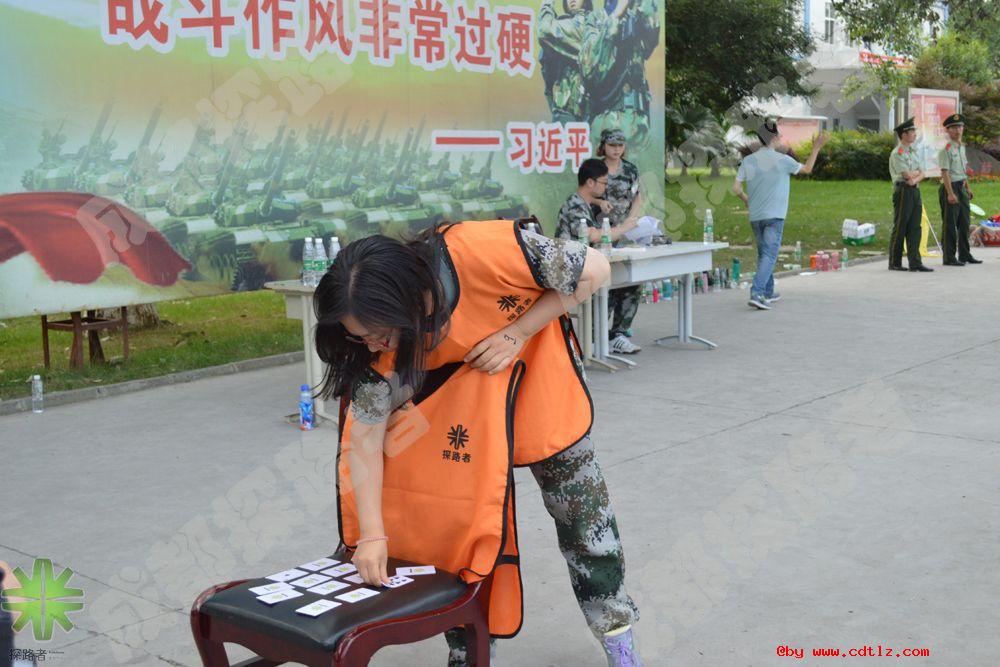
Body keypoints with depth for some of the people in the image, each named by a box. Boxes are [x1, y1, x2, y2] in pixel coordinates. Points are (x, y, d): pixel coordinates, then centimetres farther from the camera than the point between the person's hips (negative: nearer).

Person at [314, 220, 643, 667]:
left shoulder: (488, 250, -41)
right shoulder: (380, 341, -28)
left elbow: (595, 269, -25)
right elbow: (365, 433, -21)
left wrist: (517, 333, -30)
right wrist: (372, 535, -27)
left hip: (533, 356, -1)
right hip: (460, 376, 2)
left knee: (577, 496, 5)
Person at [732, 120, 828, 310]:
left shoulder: (748, 160, 1)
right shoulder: (782, 160, -7)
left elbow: (736, 188, -1)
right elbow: (807, 169, 10)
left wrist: (745, 199, 20)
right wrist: (816, 148, 21)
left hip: (755, 216, 5)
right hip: (774, 216, -5)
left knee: (763, 253, 17)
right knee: (769, 255, -8)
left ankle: (768, 293, 25)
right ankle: (756, 293, -21)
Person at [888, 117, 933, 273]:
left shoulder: (913, 152, 17)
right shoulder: (897, 153, -10)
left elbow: (921, 174, 11)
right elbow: (907, 175, -17)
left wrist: (915, 179, -10)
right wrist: (917, 172, 3)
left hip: (915, 190, 8)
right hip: (903, 191, -8)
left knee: (914, 228, 4)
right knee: (900, 229, -3)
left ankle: (915, 262, 4)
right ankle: (894, 263, 4)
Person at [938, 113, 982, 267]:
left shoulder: (962, 147, 15)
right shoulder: (946, 149, -12)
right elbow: (945, 172, -17)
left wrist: (967, 188, 22)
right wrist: (950, 194, -23)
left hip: (961, 187, 9)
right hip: (950, 187, -9)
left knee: (964, 223, 14)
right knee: (950, 225, -4)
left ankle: (964, 254, 23)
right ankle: (949, 258, 0)